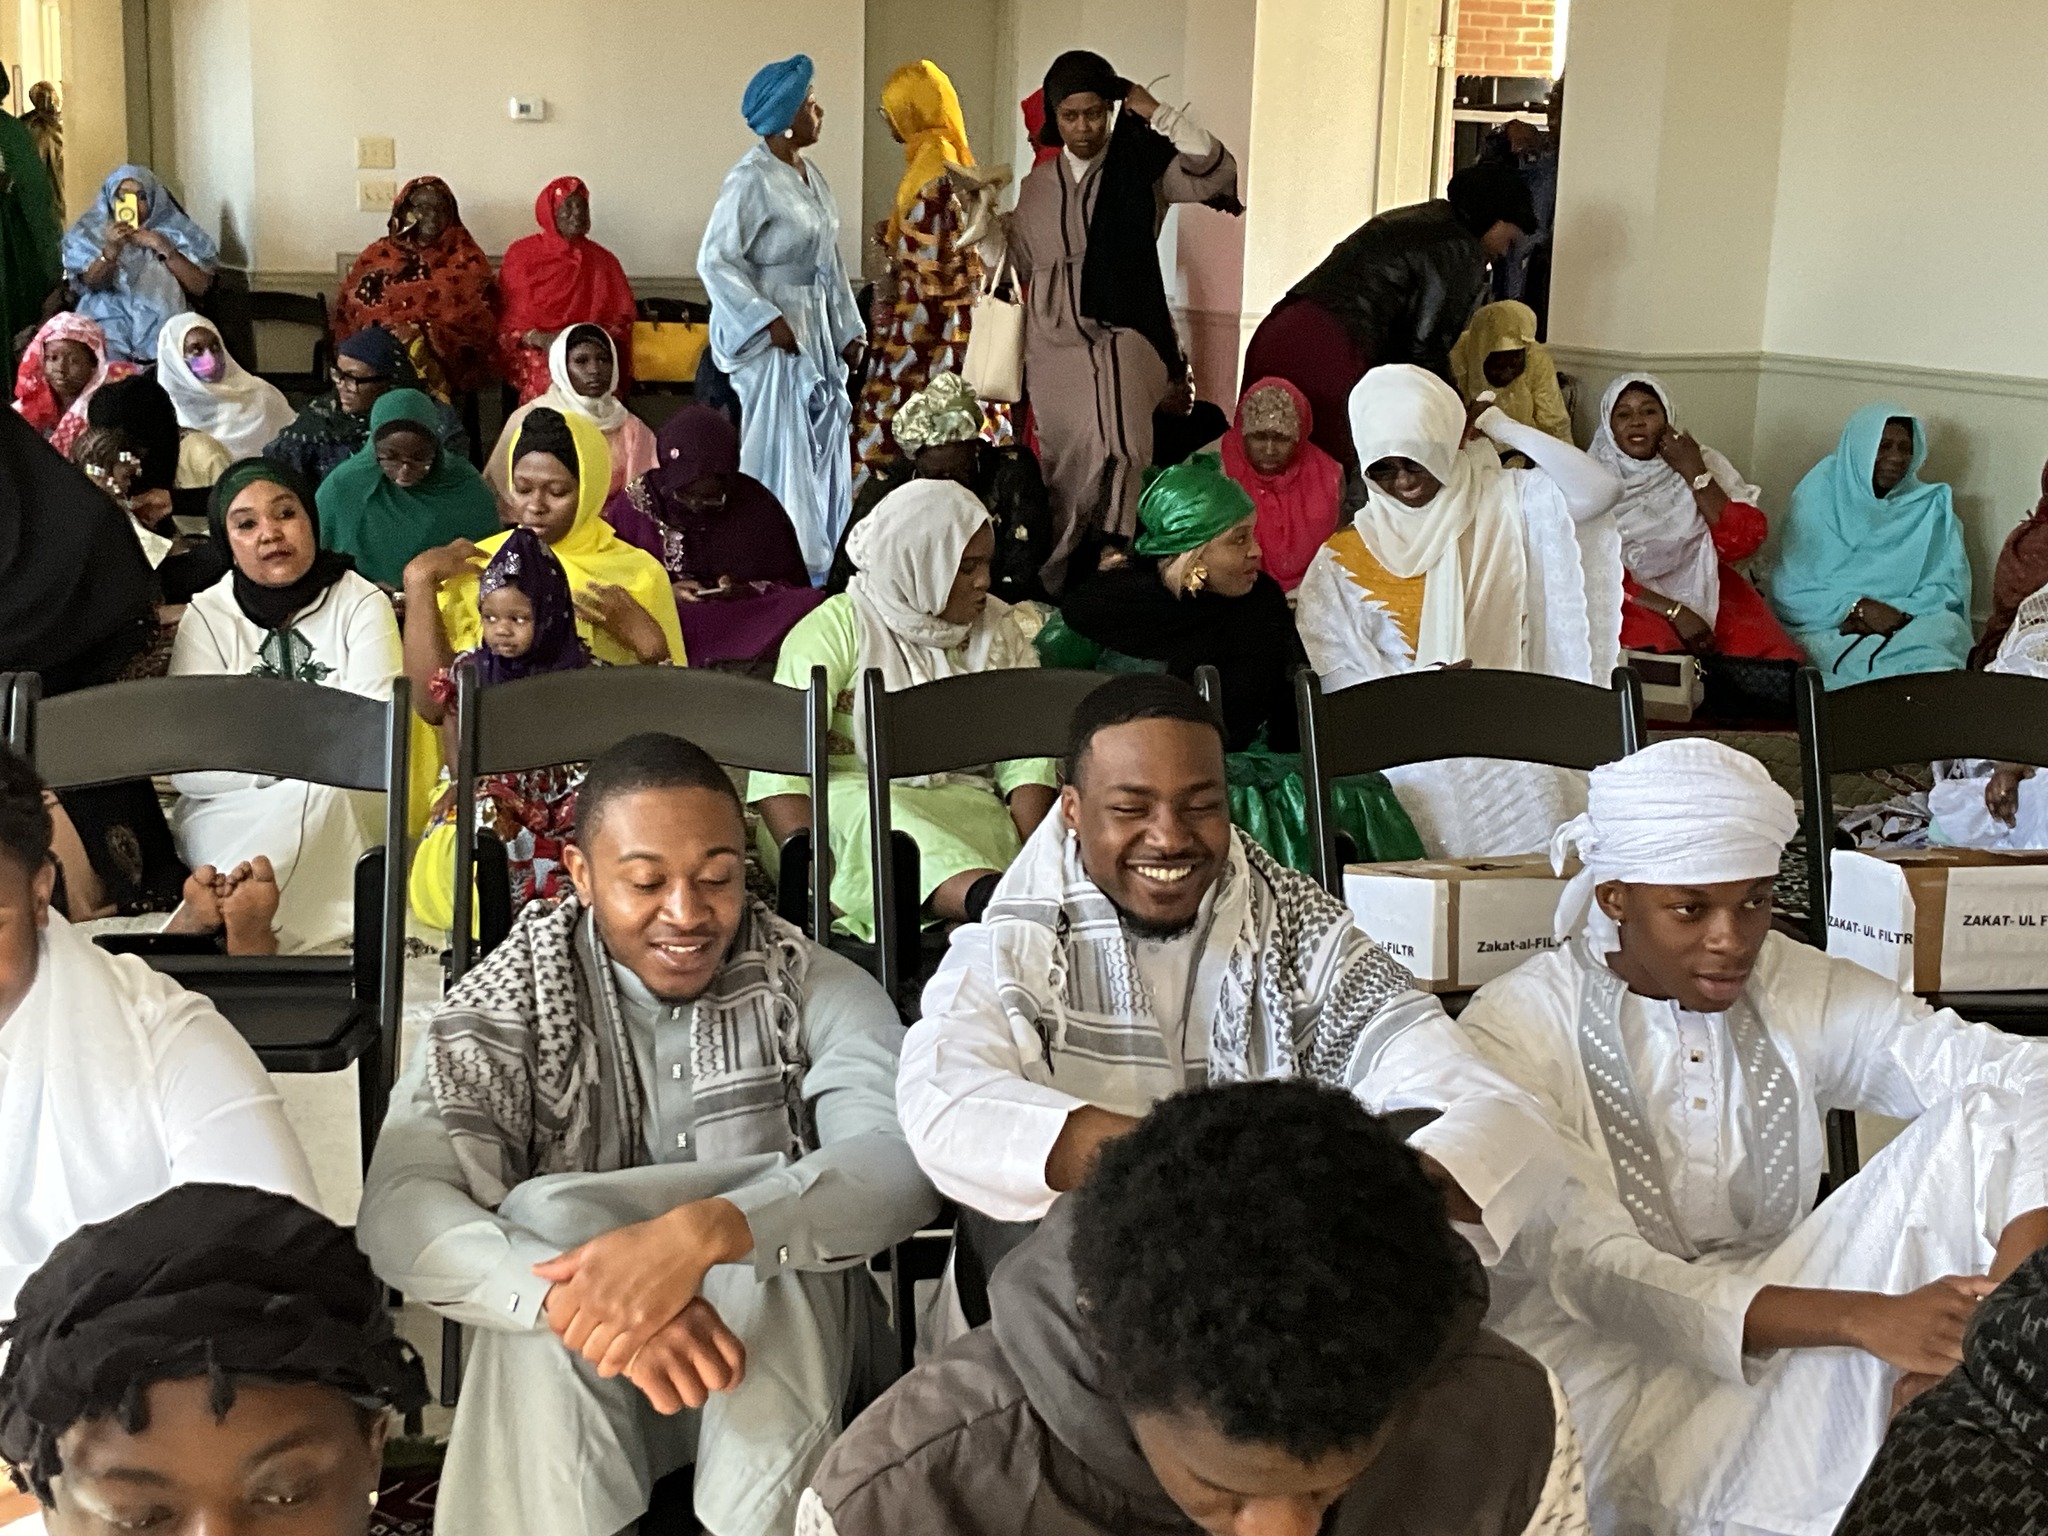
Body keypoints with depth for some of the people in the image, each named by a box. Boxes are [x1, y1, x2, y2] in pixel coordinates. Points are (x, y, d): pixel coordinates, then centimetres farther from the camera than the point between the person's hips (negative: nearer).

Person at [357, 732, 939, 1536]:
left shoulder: (817, 990, -5)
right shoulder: (508, 1000, -5)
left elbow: (902, 1164, -24)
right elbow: (397, 1213, -20)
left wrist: (702, 1232, -42)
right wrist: (585, 1296, -39)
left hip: (782, 1366, 0)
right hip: (570, 1380, 0)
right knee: (544, 1231, -29)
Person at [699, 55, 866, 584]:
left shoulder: (809, 175, 12)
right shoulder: (751, 179, -14)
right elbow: (715, 260, -17)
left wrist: (847, 329, 14)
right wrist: (767, 321, -20)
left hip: (816, 333, 8)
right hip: (773, 336, -8)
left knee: (822, 449, 10)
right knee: (780, 452, -5)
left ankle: (819, 564, 18)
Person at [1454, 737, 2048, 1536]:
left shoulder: (1799, 989, -1)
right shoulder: (1515, 1031, -13)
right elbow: (1595, 1274, -23)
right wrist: (1864, 1317, -34)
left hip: (1783, 1342, 5)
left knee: (1984, 1126, -15)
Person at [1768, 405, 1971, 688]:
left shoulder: (1931, 506, 12)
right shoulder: (1820, 495, 4)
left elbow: (1949, 586, 5)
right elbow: (1791, 590, -3)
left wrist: (1897, 615, -14)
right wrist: (1856, 608, -17)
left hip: (1912, 620, 3)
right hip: (1829, 627, -3)